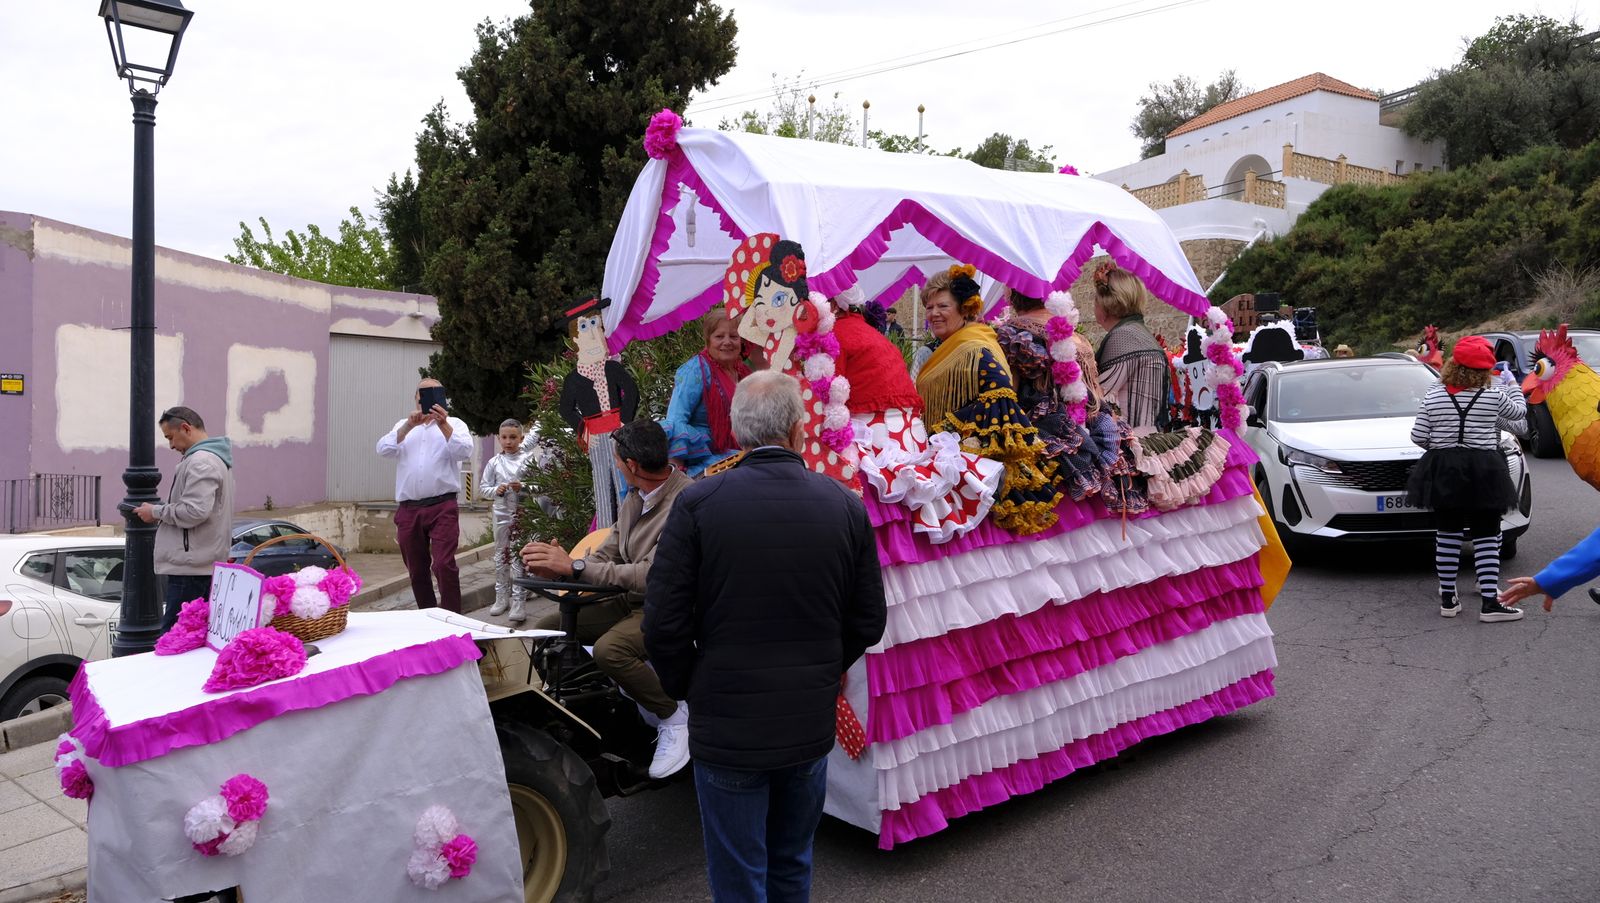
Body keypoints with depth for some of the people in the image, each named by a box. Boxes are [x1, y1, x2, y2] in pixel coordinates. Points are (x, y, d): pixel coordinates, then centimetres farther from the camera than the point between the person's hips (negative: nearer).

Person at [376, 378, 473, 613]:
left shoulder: (454, 425, 9)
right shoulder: (403, 426, 19)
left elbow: (464, 452, -9)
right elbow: (384, 449, 1)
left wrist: (443, 425, -21)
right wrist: (409, 426, -12)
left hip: (442, 507, -4)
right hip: (408, 509, 4)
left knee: (444, 565, -16)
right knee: (416, 571, 10)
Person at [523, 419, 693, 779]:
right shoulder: (635, 499, 7)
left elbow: (650, 574, -29)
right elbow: (607, 555, 8)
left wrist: (574, 566, -25)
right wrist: (558, 567, -11)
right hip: (630, 601, 9)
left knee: (609, 648, -33)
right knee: (547, 628, -2)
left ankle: (673, 715, -9)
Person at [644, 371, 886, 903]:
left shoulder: (698, 504, -15)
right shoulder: (846, 506, -6)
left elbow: (663, 623, -13)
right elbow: (868, 620, 1)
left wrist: (687, 688, 5)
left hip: (727, 725, -3)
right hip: (811, 724, 3)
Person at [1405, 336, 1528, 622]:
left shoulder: (1433, 396, -2)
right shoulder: (1493, 396, -6)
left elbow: (1418, 436, -1)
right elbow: (1518, 412, 14)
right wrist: (1511, 384, 29)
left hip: (1443, 470, 3)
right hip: (1483, 471, -2)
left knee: (1448, 533, 10)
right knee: (1486, 535, 2)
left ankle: (1447, 598, 13)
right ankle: (1489, 602, -1)